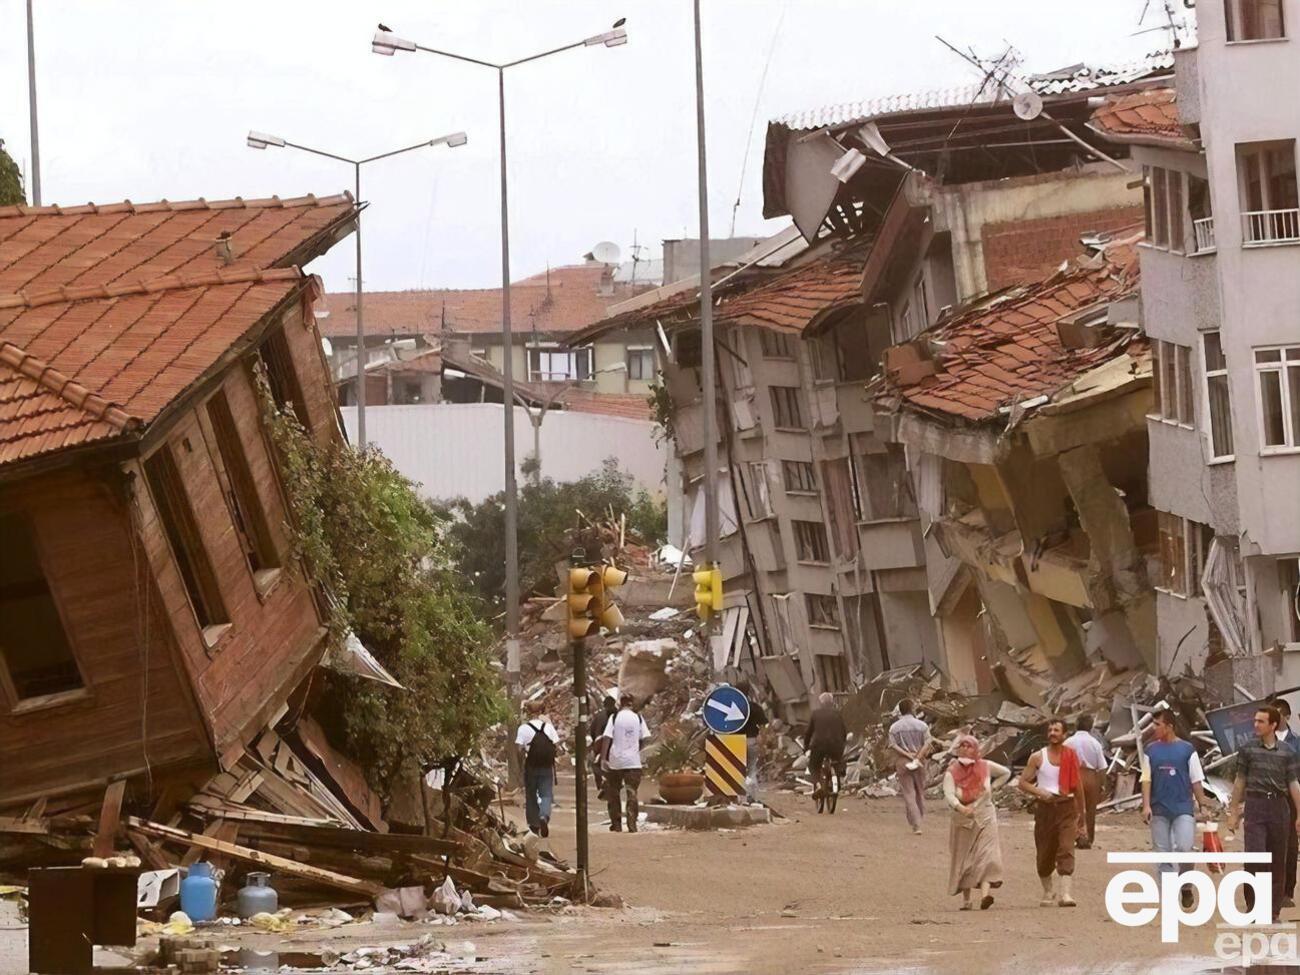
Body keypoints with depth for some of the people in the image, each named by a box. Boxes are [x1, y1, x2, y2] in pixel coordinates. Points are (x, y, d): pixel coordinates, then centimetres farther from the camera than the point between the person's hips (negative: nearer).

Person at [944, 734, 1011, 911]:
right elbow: (948, 795, -21)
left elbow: (1006, 773, 20)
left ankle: (985, 893, -15)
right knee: (963, 860, -1)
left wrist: (992, 787, 7)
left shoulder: (985, 767, 2)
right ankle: (966, 899, -2)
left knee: (986, 855, -8)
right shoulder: (952, 772, -4)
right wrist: (961, 808, -40)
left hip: (985, 818, 0)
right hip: (962, 821, 0)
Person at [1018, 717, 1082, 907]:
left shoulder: (1071, 757, 5)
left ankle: (1066, 893, -23)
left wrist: (1080, 815, 12)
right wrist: (1039, 792, -15)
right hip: (1045, 807, 1)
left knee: (1066, 849, -15)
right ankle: (1048, 892, 29)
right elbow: (1023, 782, 4)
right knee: (1045, 853, 9)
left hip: (1067, 807, -1)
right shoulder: (1038, 758, 2)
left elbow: (1077, 785, 11)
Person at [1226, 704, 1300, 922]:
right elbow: (1240, 781, 9)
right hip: (1255, 804, -2)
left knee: (1278, 862, 4)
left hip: (1279, 806, 2)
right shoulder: (1248, 749, 4)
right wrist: (1233, 812, 8)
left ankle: (1273, 911, 12)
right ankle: (1253, 908, -4)